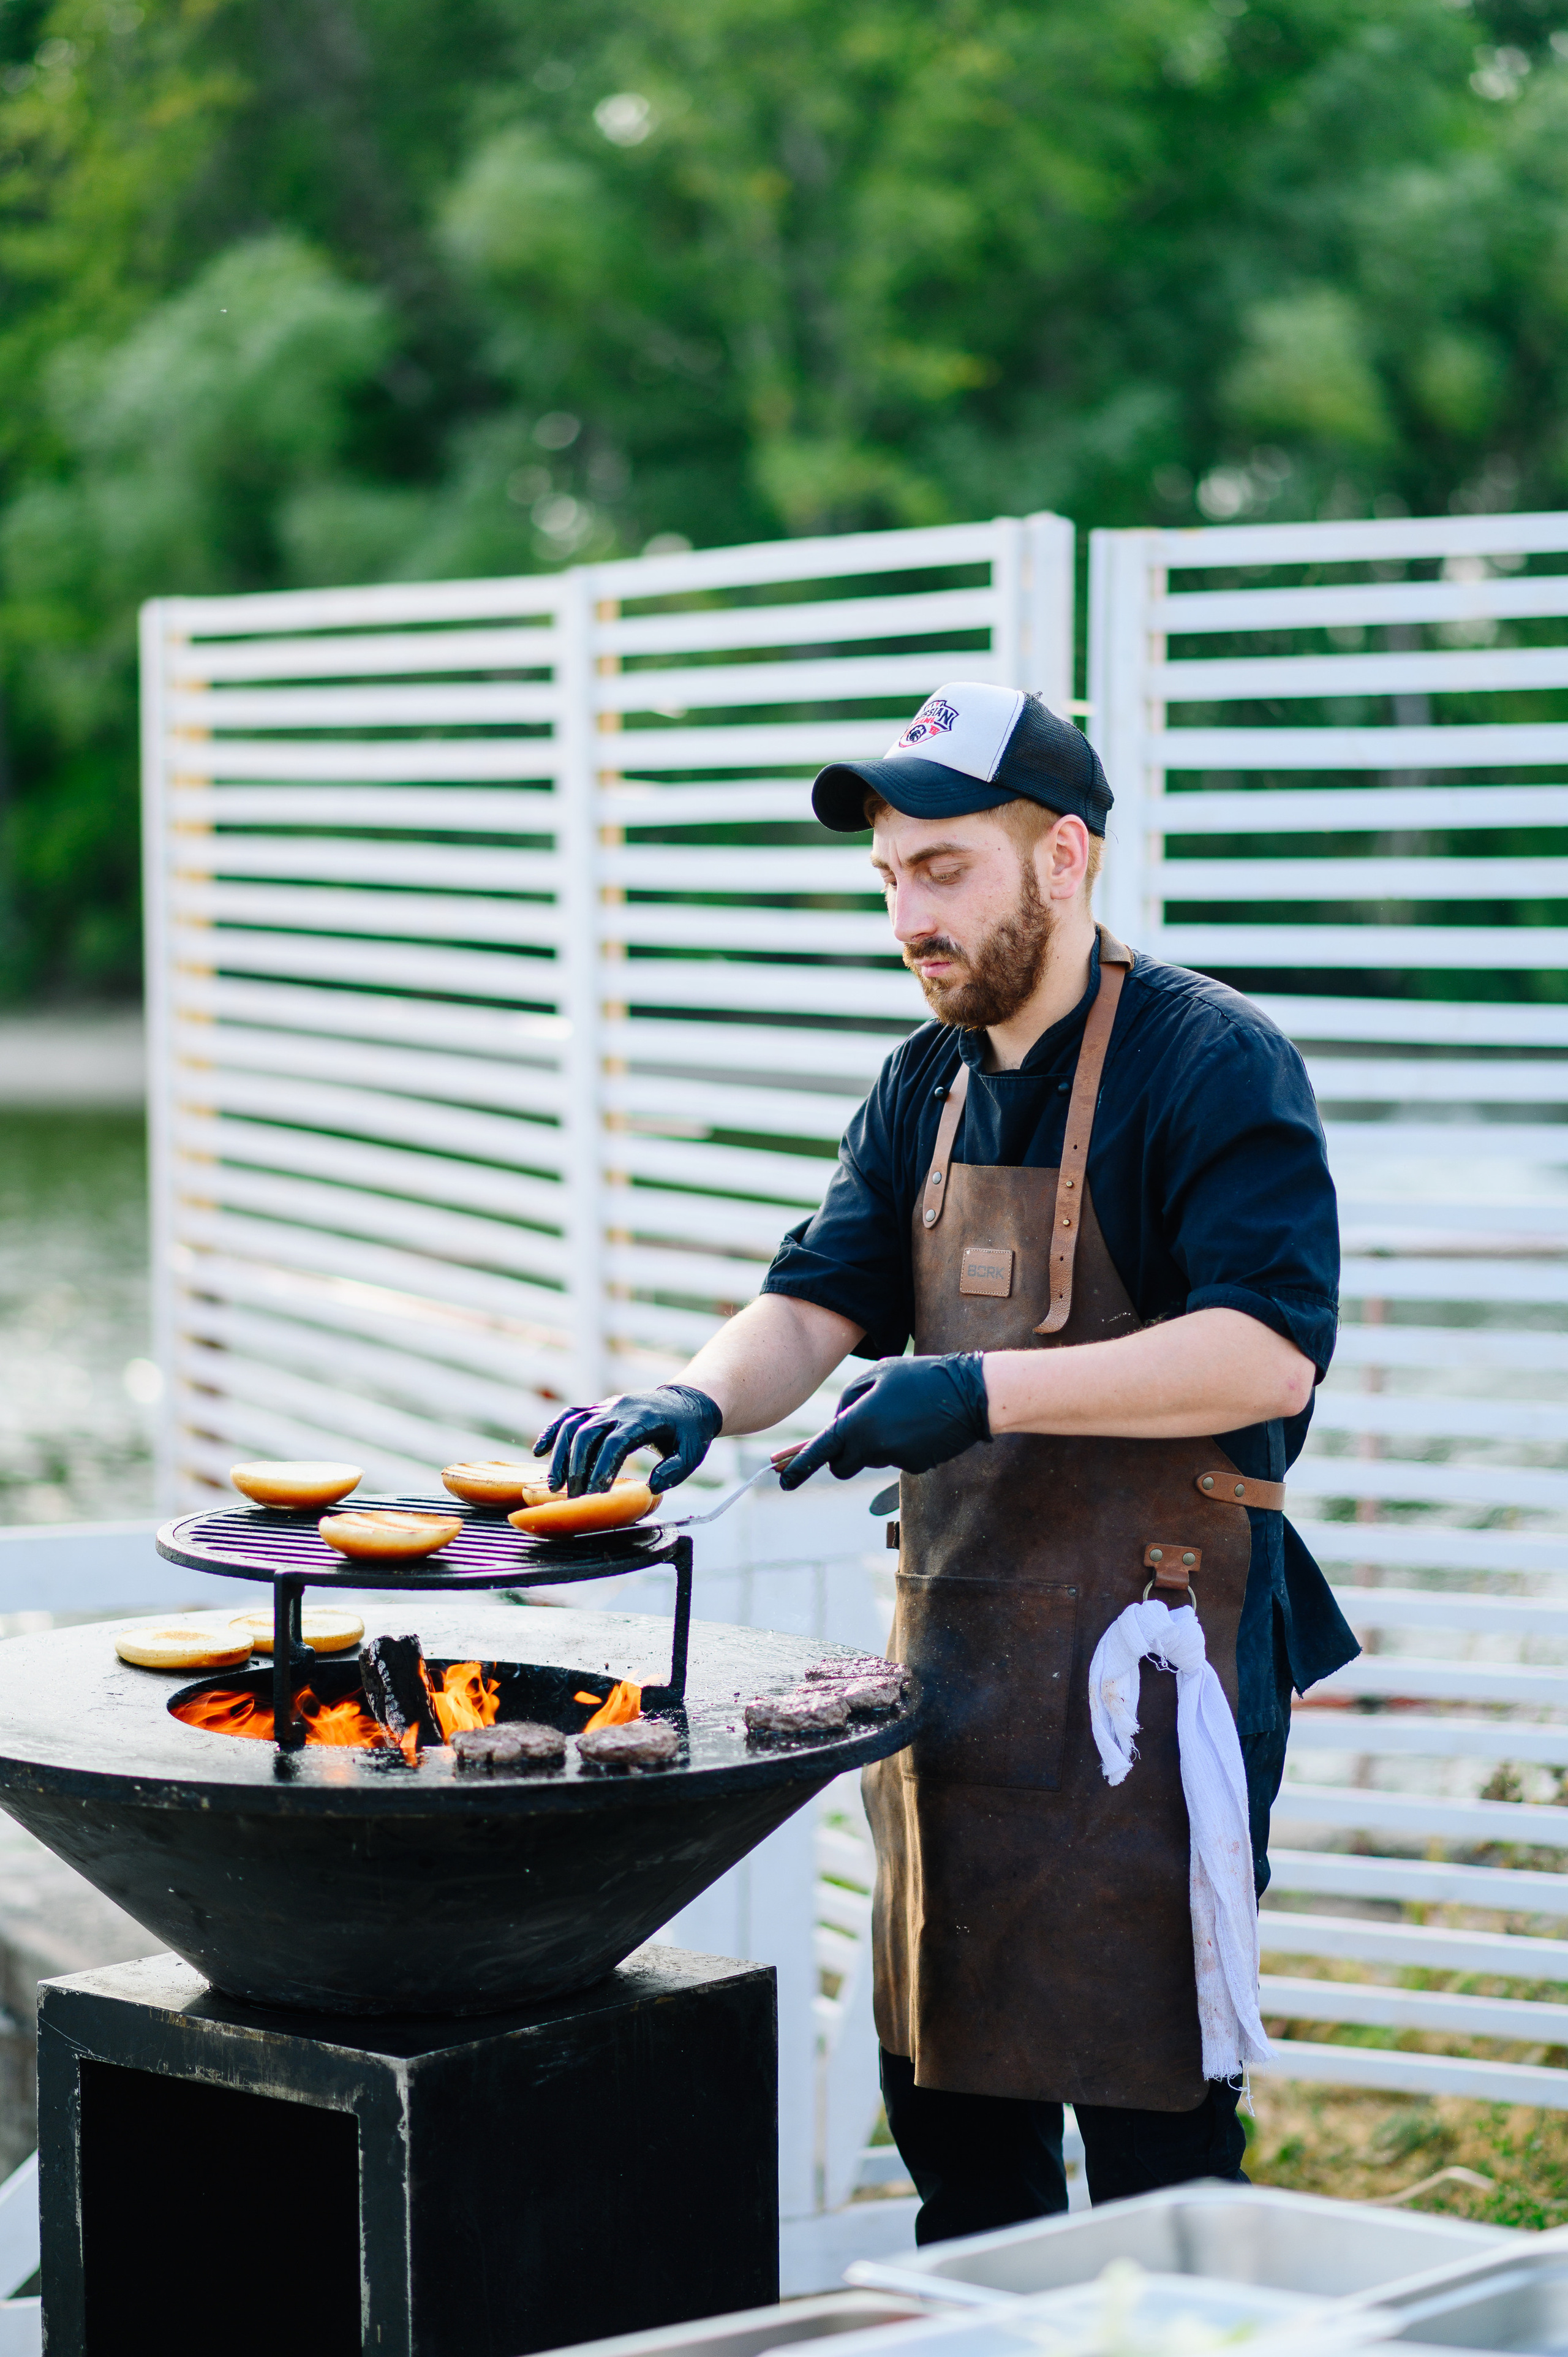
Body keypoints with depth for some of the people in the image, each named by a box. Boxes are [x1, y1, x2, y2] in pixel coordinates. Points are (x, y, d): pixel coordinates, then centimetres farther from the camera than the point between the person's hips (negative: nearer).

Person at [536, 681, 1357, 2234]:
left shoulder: (1212, 1065, -11)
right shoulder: (929, 1085, 13)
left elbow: (1269, 1350, -22)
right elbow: (819, 1304, 9)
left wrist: (984, 1391, -26)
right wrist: (701, 1400, -13)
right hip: (955, 1653, 8)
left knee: (1150, 2114, -4)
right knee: (949, 2100, 15)